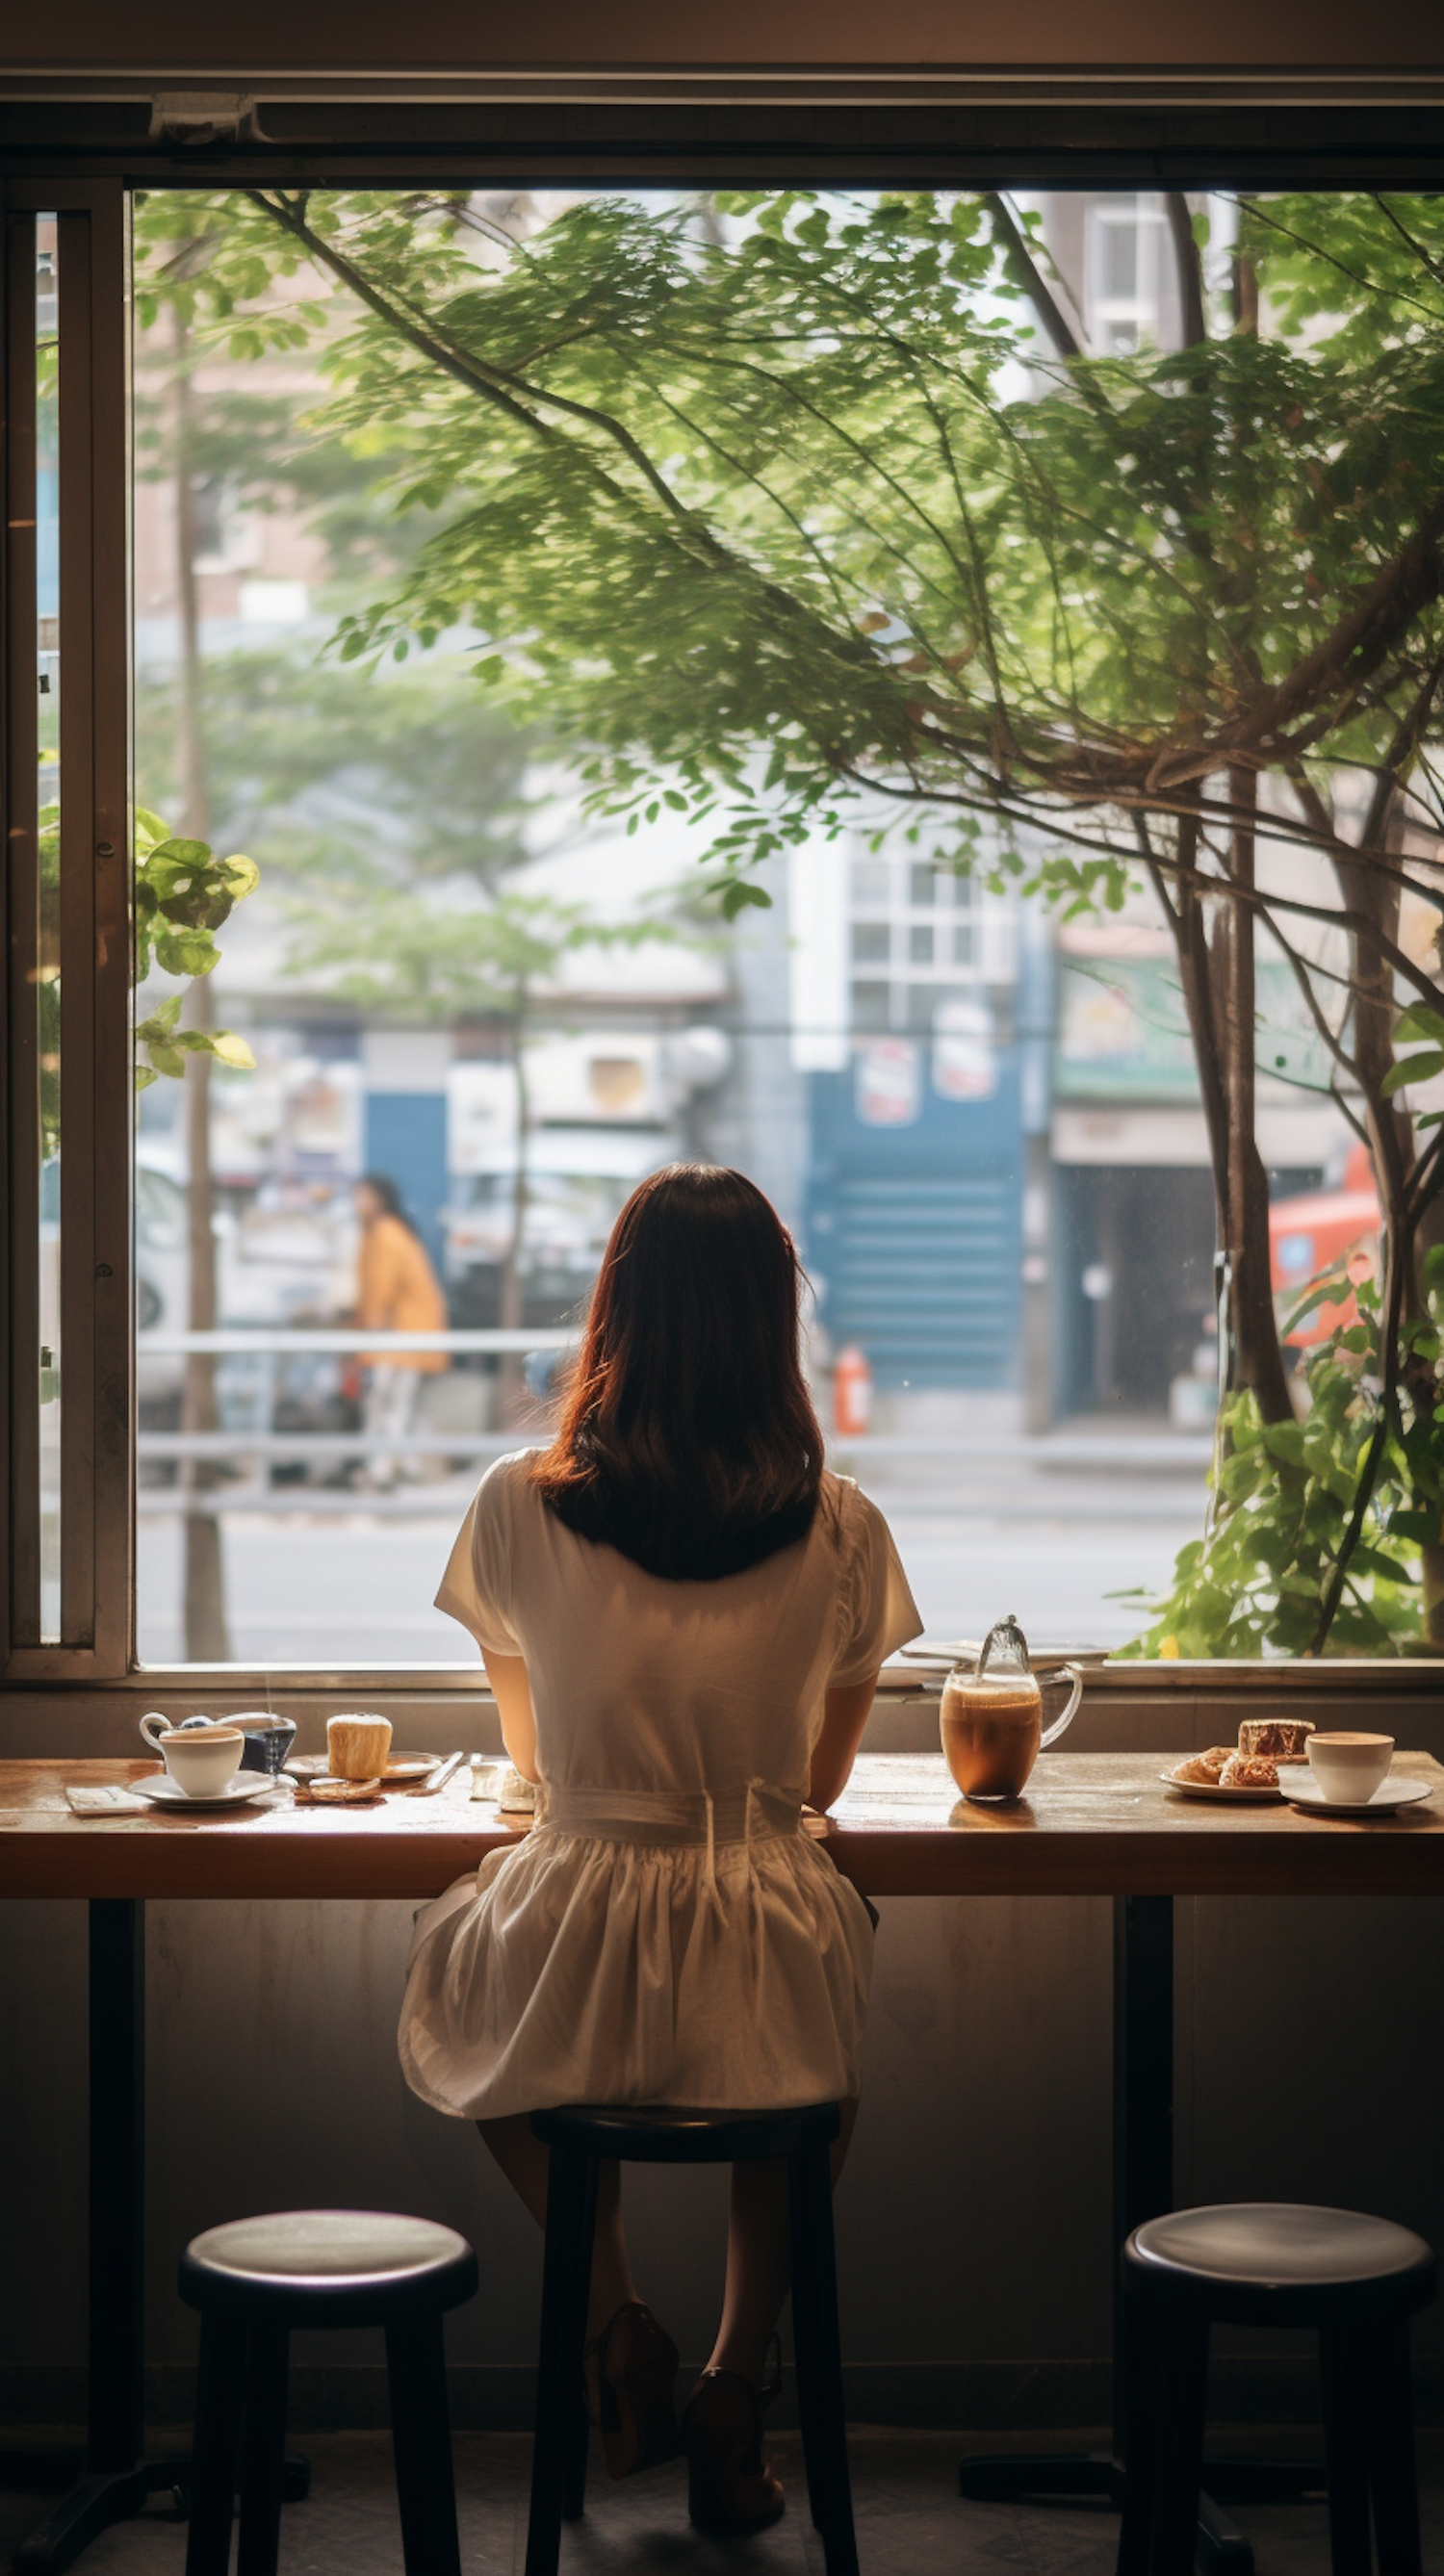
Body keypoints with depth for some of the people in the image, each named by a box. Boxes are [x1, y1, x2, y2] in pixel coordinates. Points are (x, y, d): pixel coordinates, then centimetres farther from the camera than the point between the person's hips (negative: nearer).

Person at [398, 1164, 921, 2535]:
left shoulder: (516, 1506, -5)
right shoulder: (842, 1530, -4)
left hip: (575, 1960, -1)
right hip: (766, 1977, 1)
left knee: (459, 1993, 36)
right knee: (824, 2044, 38)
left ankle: (616, 2318, 21)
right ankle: (734, 2392, 29)